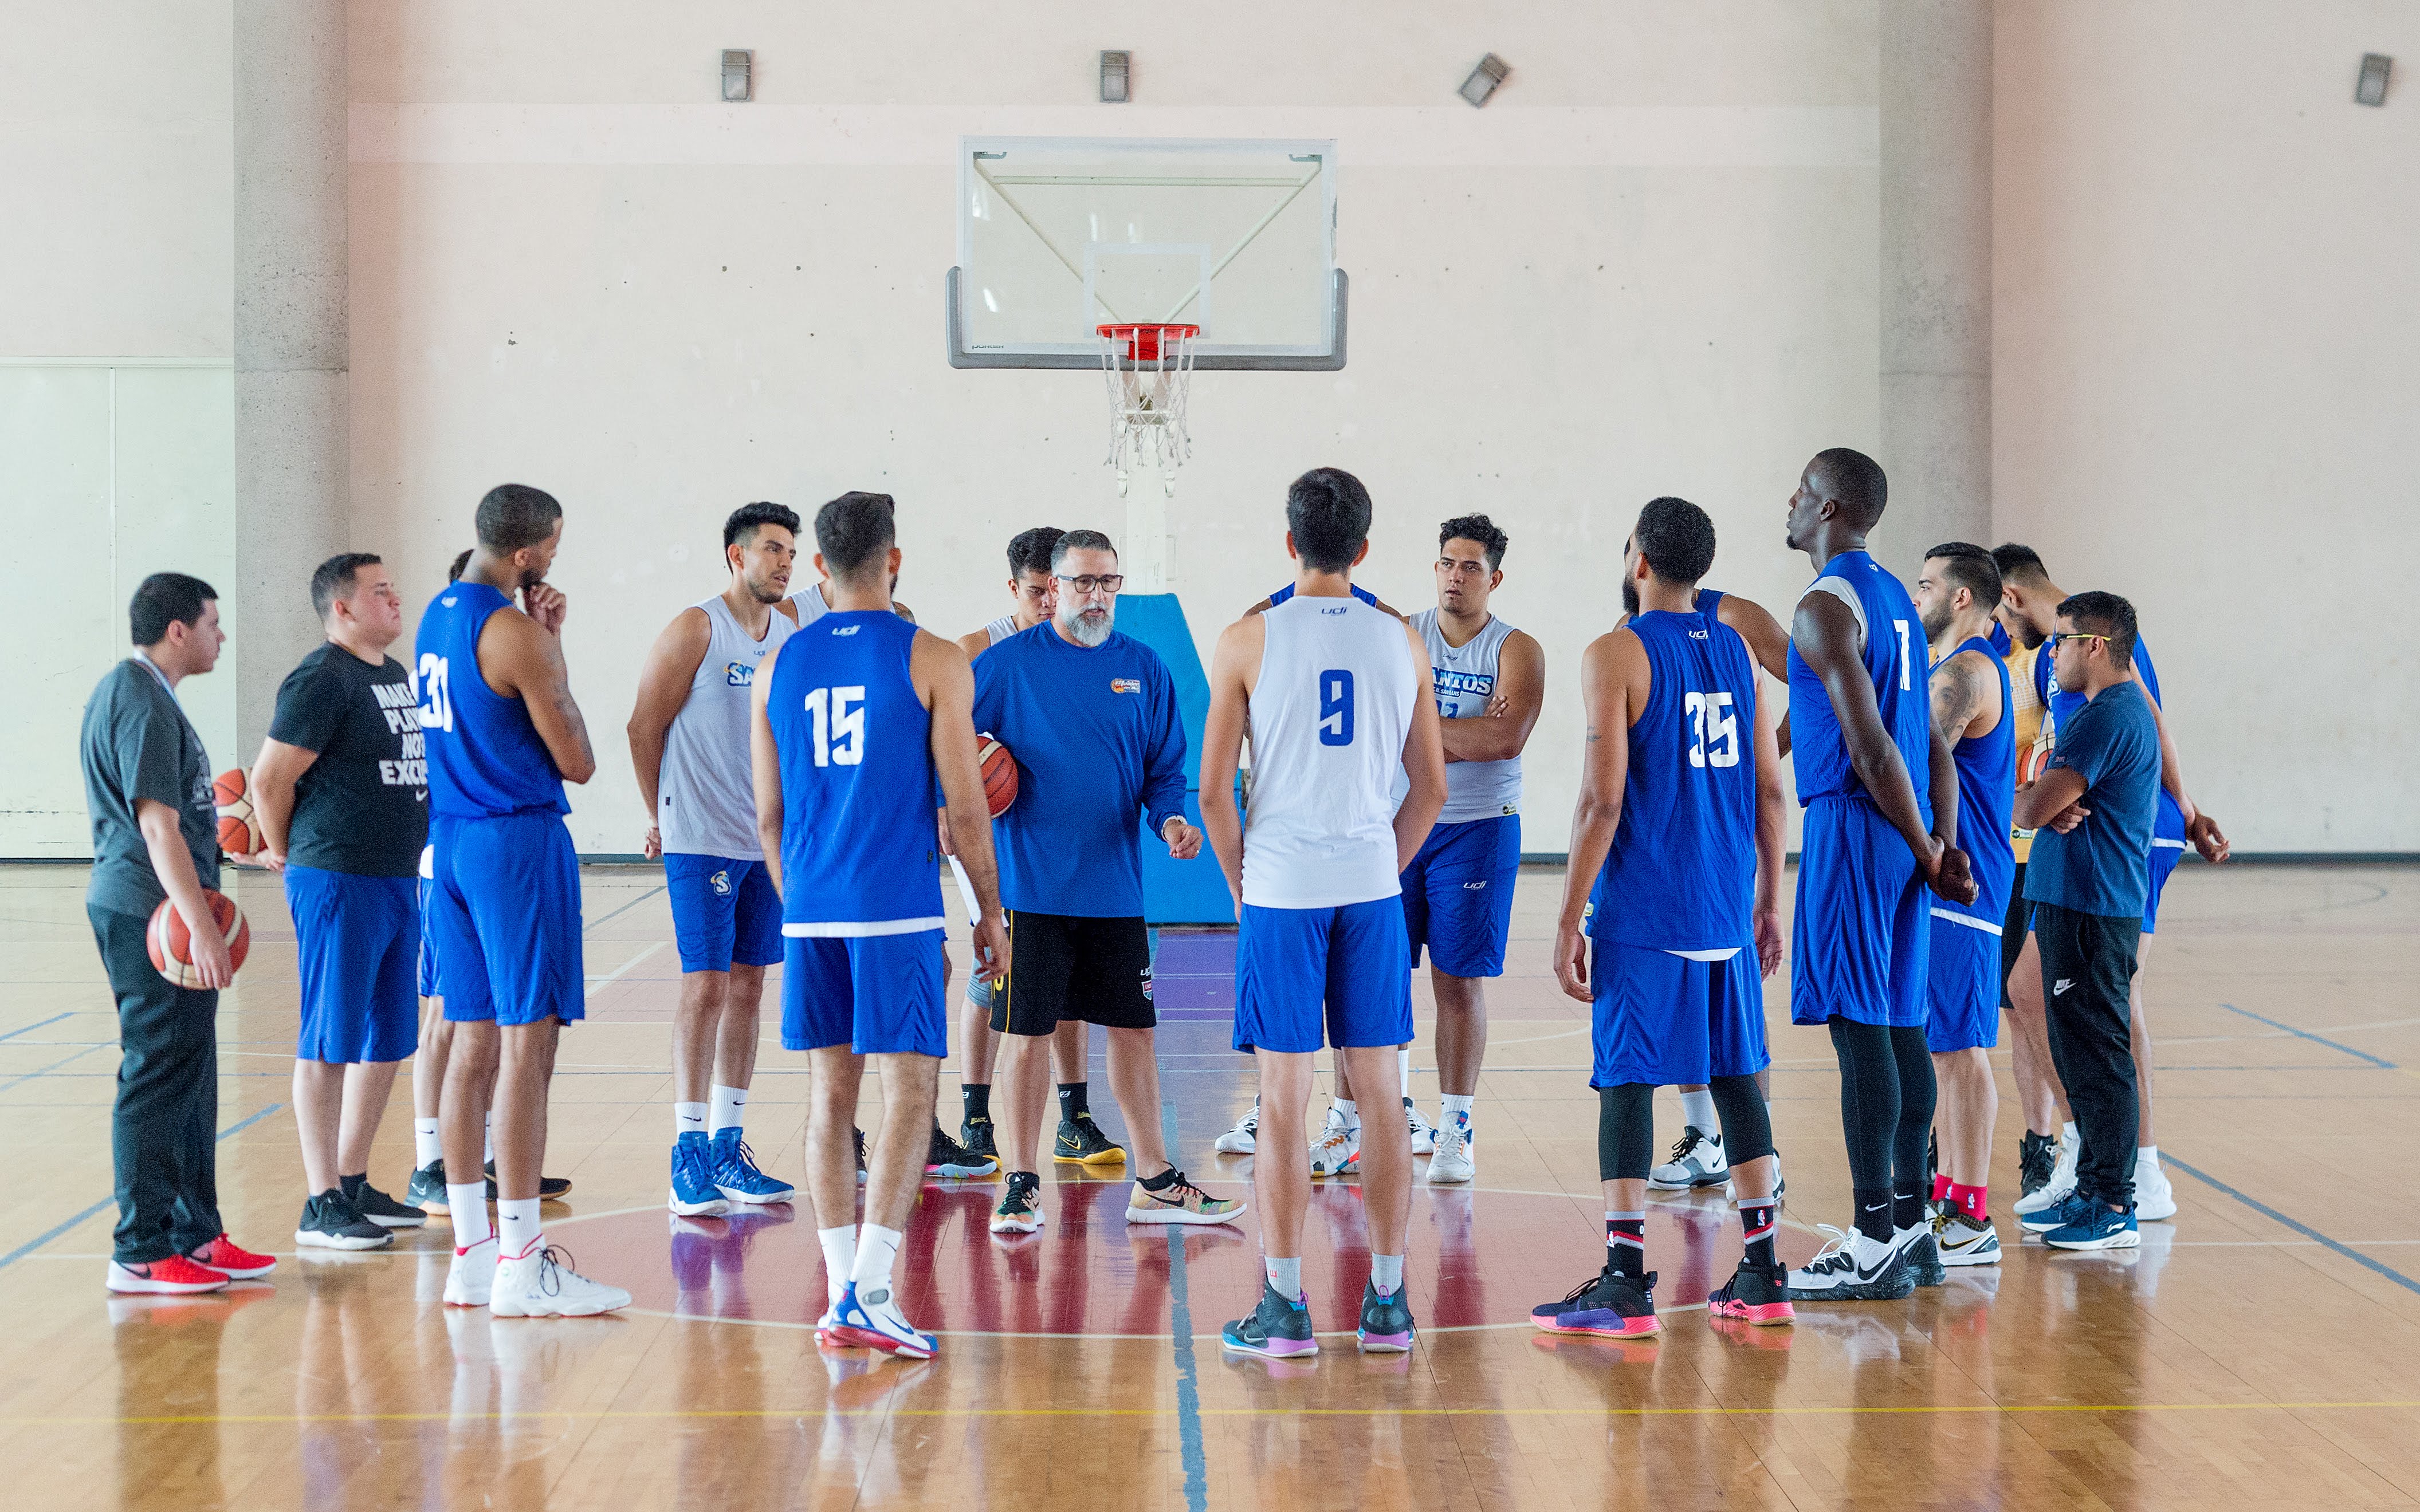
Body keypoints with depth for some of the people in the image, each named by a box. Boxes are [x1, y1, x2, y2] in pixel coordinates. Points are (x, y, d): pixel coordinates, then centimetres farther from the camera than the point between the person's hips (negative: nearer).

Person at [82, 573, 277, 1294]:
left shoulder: (133, 691, 17)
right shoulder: (142, 701, -16)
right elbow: (157, 825, -22)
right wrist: (202, 925, -26)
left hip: (150, 914, 11)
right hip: (151, 914, -11)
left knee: (189, 1078, 14)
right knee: (159, 1075, -7)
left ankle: (195, 1234, 21)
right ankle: (141, 1253, -3)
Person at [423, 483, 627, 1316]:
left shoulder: (437, 617, 12)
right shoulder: (515, 634, -15)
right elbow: (577, 762, -10)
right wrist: (554, 653, -1)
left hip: (451, 840, 9)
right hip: (519, 843, -9)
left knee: (475, 1046, 11)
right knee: (527, 1046, -6)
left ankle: (471, 1253, 14)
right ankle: (521, 1263, -6)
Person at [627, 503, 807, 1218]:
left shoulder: (792, 637, 10)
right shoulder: (695, 630, -8)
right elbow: (645, 728, -5)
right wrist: (660, 819, 1)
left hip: (768, 840, 6)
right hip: (702, 839, -6)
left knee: (748, 986, 8)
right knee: (706, 986, -7)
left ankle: (728, 1146, 14)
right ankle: (689, 1152, -3)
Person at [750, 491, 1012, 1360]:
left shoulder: (781, 666, 9)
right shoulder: (933, 661, -4)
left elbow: (769, 815, 13)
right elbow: (965, 807, -4)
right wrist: (991, 914, 6)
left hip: (811, 911, 5)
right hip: (898, 909, -5)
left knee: (831, 1091, 10)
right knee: (909, 1091, -2)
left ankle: (839, 1298, 10)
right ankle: (869, 1290, -13)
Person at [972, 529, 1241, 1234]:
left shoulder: (1145, 669, 7)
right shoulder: (1006, 664, -3)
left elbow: (1166, 768, 9)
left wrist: (1170, 818, -10)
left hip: (1116, 886, 3)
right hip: (1030, 886, -3)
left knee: (1132, 1028, 9)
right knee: (1025, 1031, 0)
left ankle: (1154, 1183, 19)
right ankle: (1021, 1185, 10)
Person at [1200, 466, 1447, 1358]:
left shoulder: (1247, 641, -4)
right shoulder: (1402, 642, 5)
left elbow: (1213, 790, -5)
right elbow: (1431, 788, 8)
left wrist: (1241, 884, 8)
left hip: (1280, 892, -3)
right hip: (1373, 889, 3)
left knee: (1284, 1100, 1)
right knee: (1379, 1093, 8)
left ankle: (1284, 1309, 2)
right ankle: (1387, 1302, 12)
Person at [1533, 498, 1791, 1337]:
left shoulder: (1615, 655, -9)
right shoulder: (1737, 650, 9)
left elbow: (1603, 801, -14)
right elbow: (1769, 788, 10)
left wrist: (1569, 921, -9)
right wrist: (1770, 902, 18)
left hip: (1642, 913, -6)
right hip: (1725, 910, 6)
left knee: (1627, 1080, -2)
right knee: (1736, 1074, 11)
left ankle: (1625, 1284, -3)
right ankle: (1762, 1275, 13)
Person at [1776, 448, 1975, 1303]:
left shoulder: (1826, 608, -13)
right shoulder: (1893, 599, 17)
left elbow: (1871, 748, -19)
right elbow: (1933, 743, 14)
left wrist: (1926, 853, -12)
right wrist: (1944, 846, 7)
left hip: (1854, 825, -9)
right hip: (1905, 836, 9)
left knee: (1858, 1026, -7)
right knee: (1897, 1024, 12)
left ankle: (1873, 1243, -7)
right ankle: (1909, 1224, 16)